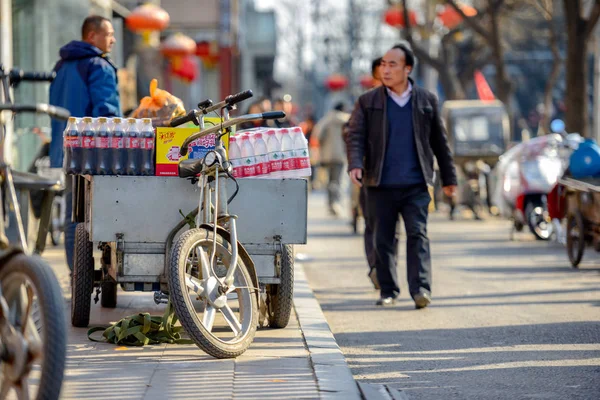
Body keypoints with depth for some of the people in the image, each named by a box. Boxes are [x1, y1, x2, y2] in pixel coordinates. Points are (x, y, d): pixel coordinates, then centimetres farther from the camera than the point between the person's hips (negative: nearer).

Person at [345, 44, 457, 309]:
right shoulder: (367, 102, 7)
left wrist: (449, 178, 16)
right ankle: (388, 291, 14)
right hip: (380, 186, 1)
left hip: (416, 185, -1)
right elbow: (355, 136, 1)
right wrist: (355, 165, -18)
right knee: (382, 240, 5)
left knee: (418, 235, -10)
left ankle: (421, 288, -13)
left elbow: (439, 141, 14)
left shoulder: (426, 101, 9)